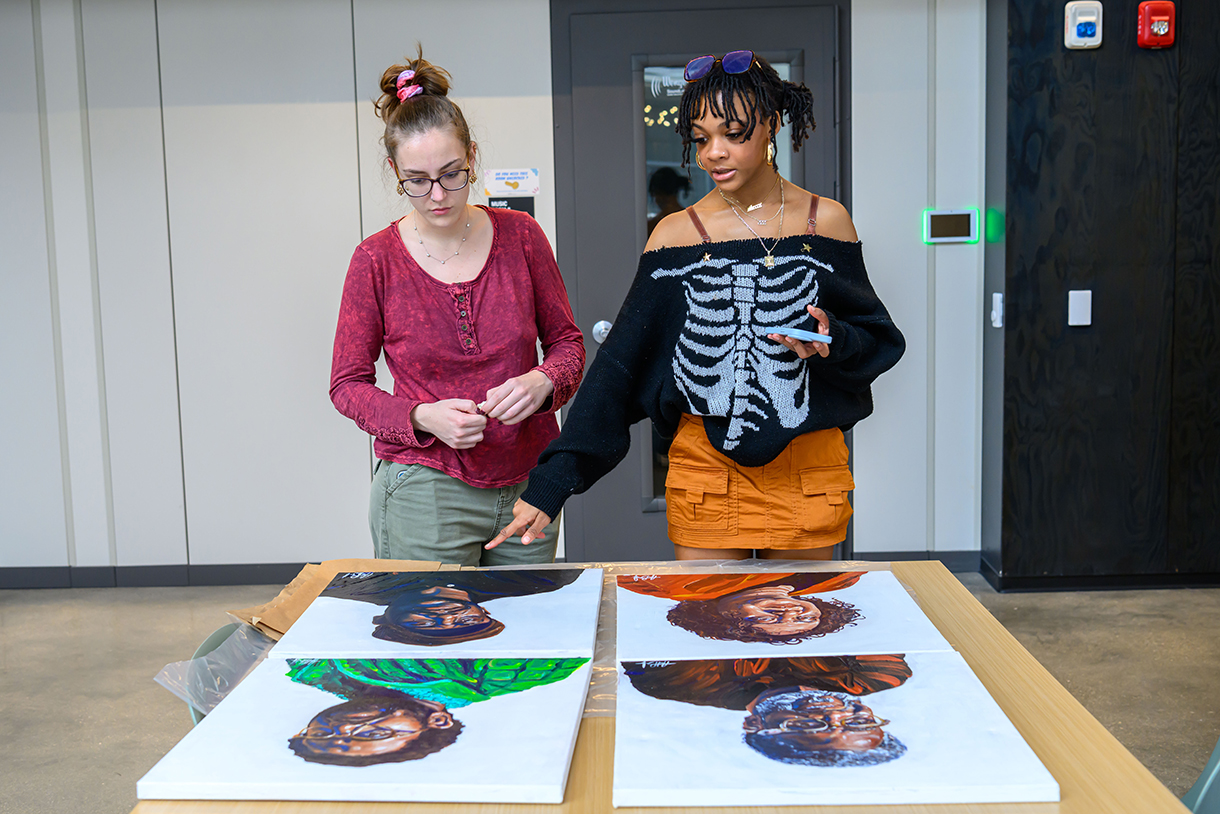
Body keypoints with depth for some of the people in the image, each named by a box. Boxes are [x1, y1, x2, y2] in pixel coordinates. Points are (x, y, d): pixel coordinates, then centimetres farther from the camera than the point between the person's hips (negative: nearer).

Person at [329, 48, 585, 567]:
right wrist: (422, 417, -18)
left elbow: (566, 341, 7)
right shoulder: (377, 260, -6)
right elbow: (347, 384, 0)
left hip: (528, 483, 3)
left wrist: (541, 383, -16)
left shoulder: (520, 236, -1)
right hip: (425, 490, -2)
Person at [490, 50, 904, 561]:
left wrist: (832, 340, -17)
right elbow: (618, 366, -6)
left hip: (809, 471, 1)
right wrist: (550, 484, -14)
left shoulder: (827, 221, 1)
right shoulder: (676, 235, -2)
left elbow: (879, 341, 8)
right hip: (707, 469, -1)